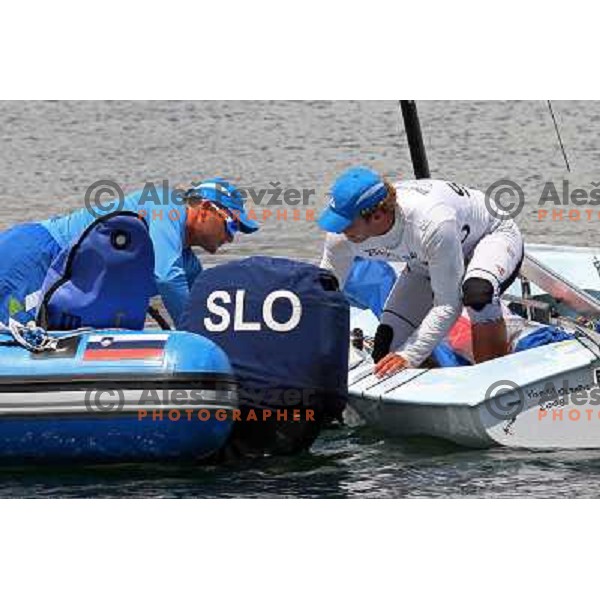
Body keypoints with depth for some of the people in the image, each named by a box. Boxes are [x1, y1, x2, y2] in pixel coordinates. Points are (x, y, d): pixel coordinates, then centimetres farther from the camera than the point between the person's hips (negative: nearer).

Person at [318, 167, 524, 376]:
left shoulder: (431, 223, -44)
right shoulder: (343, 236, -26)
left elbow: (447, 305, -39)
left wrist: (408, 356, -46)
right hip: (427, 265, 6)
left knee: (477, 293, -42)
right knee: (386, 354, -8)